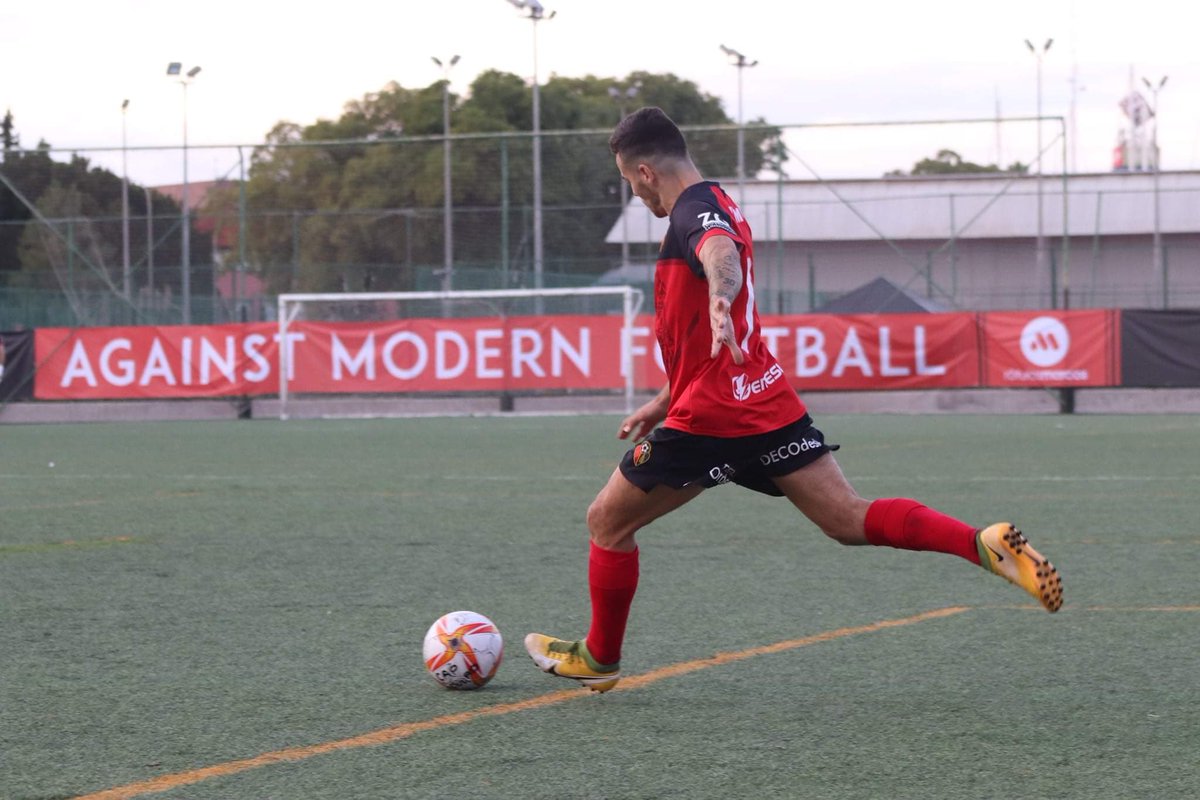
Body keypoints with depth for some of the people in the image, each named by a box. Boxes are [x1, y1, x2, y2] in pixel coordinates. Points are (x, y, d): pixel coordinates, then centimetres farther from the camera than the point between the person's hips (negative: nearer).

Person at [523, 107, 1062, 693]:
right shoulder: (716, 208, 21)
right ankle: (985, 544, -21)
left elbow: (721, 255, -38)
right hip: (768, 402, 9)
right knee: (850, 519, -2)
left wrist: (719, 297, -59)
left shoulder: (695, 210, -11)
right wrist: (665, 402, 35)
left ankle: (599, 659, 22)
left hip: (709, 420, -9)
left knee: (607, 522, 10)